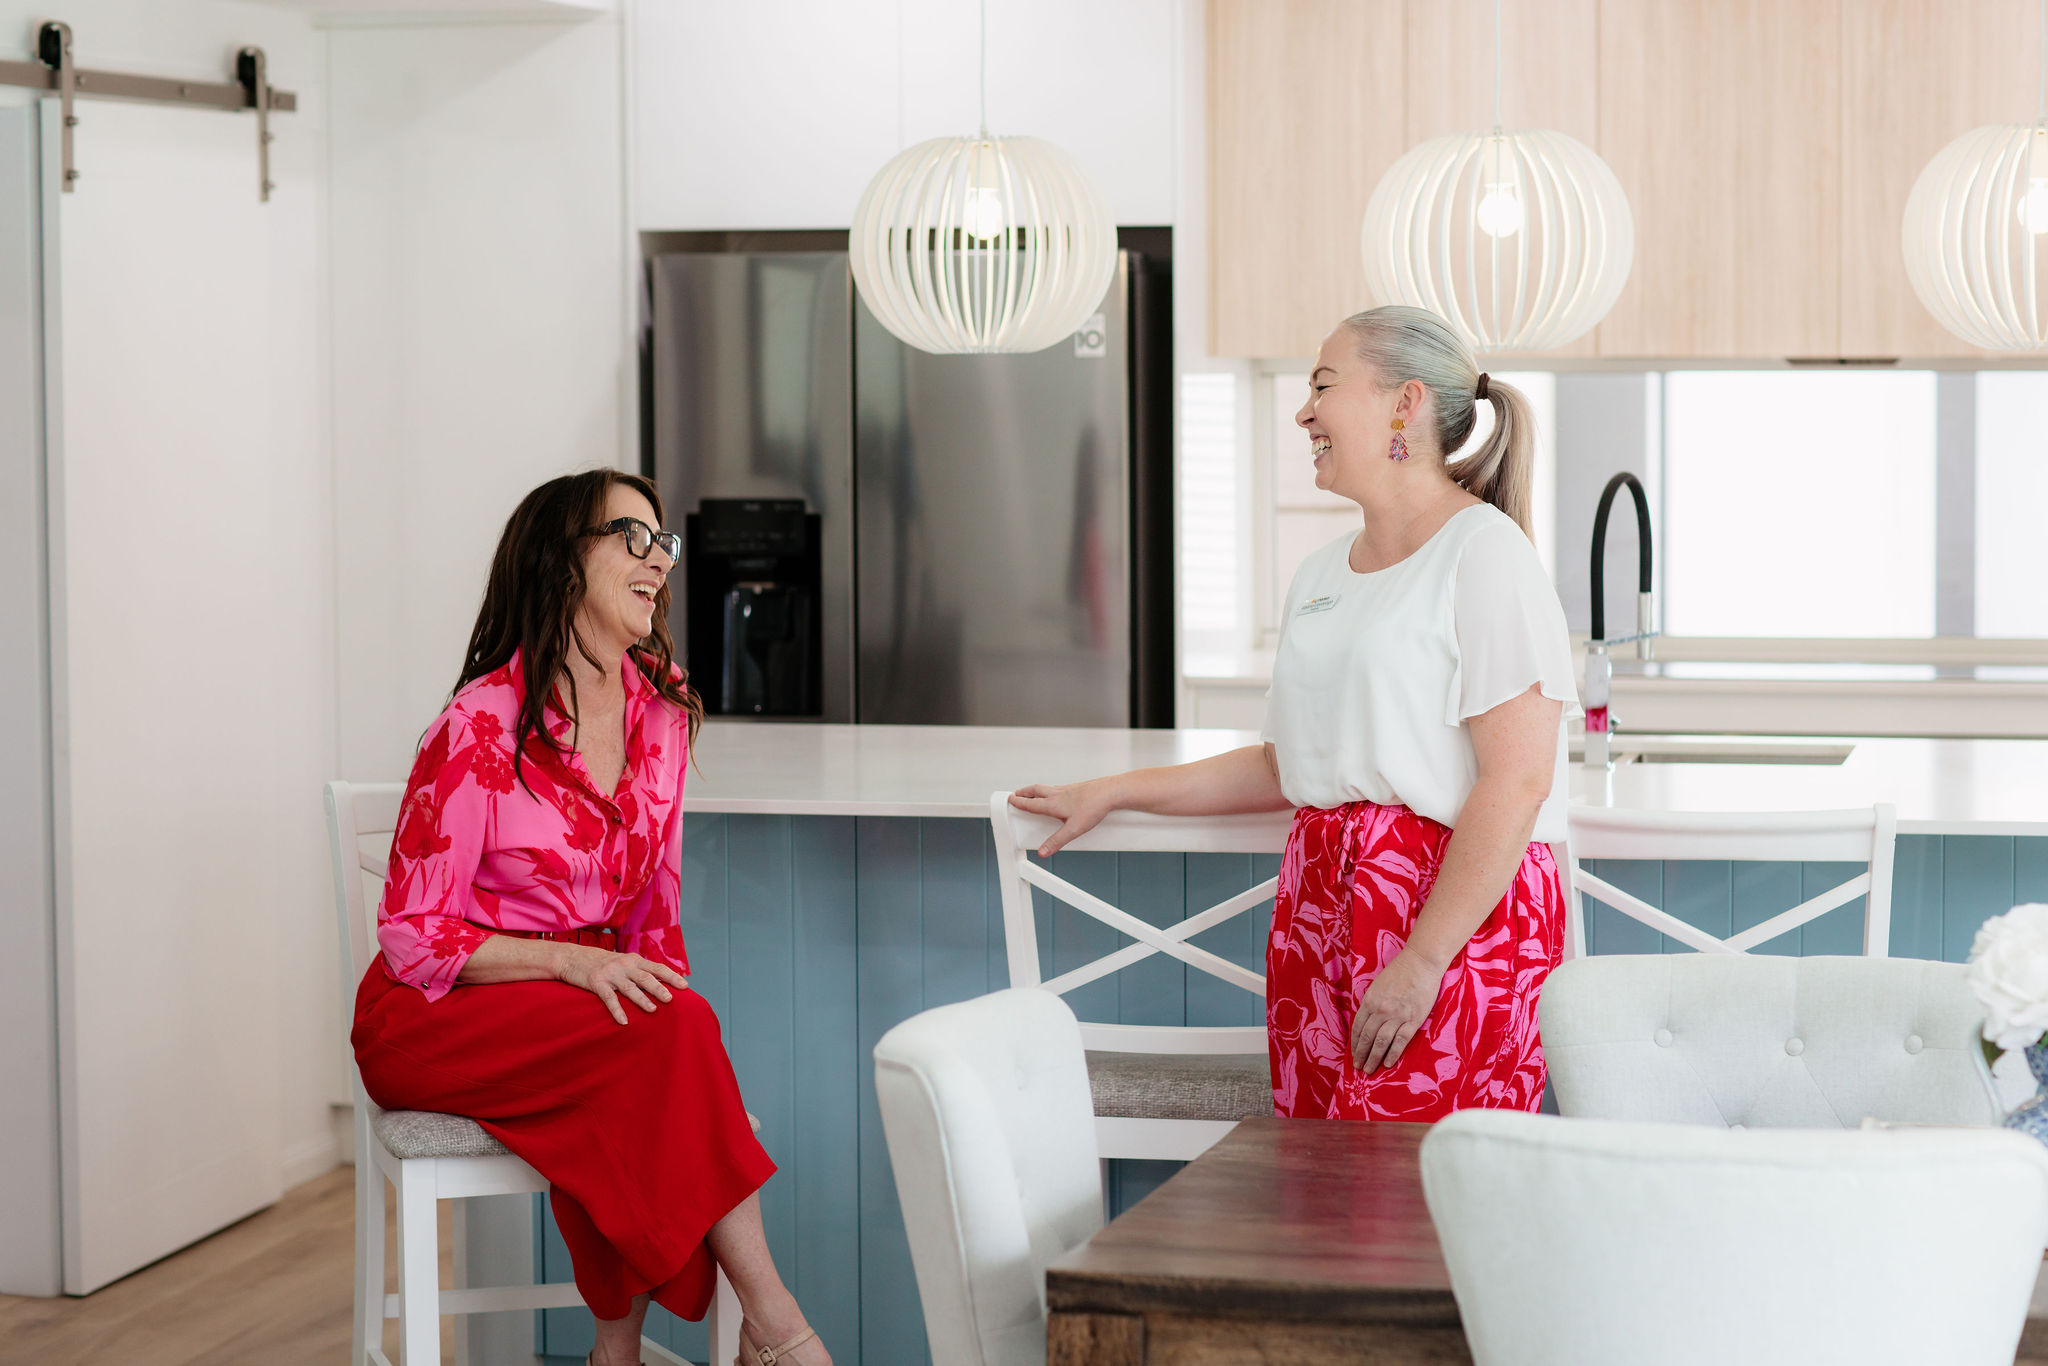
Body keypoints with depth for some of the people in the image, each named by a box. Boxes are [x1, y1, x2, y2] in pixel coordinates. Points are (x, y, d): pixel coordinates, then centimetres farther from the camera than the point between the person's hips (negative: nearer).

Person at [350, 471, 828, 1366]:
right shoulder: (483, 725, -16)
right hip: (433, 1019, -6)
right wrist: (576, 962, -25)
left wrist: (654, 982, -7)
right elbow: (414, 938, -13)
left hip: (588, 992, 6)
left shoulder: (662, 704, 5)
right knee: (673, 1031, -31)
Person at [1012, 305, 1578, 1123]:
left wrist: (1422, 961, -19)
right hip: (1317, 899, 7)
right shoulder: (1322, 574, 19)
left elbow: (1516, 781, -15)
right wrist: (1113, 794, 26)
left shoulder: (1482, 551, -7)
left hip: (1461, 910, -7)